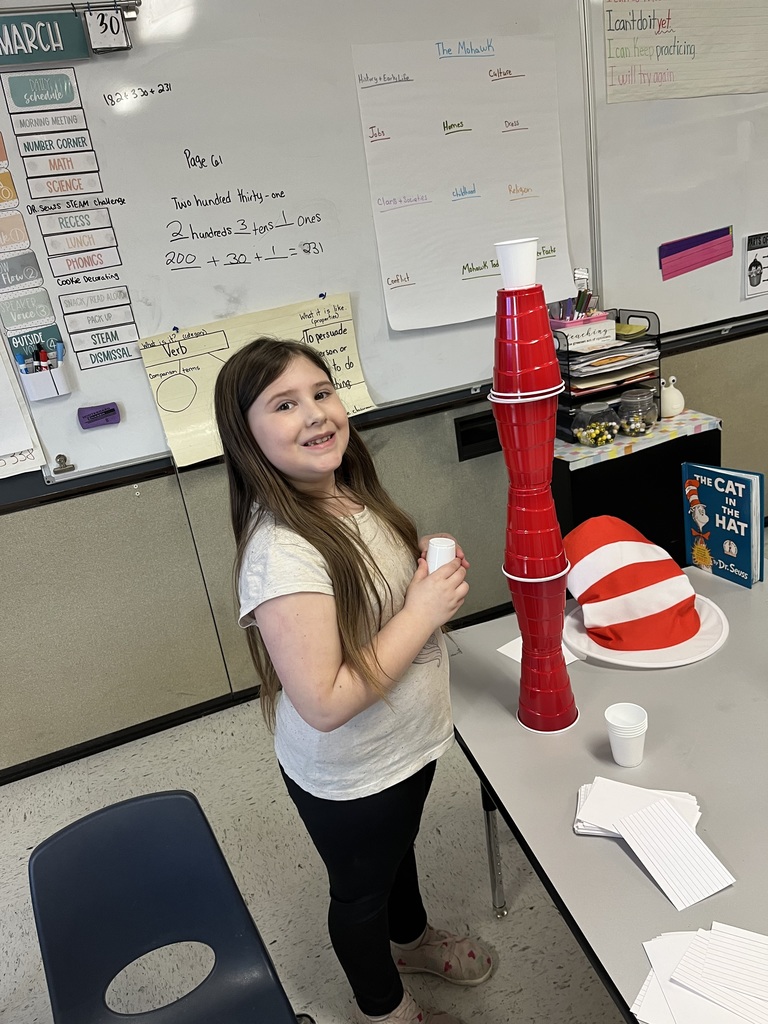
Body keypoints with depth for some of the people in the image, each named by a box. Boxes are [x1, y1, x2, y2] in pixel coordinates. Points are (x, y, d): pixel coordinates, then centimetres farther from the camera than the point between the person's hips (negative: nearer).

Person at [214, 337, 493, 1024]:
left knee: (399, 848, 33)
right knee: (362, 889, 22)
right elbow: (325, 703, -33)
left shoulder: (351, 493, -8)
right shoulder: (280, 552, -34)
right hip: (349, 777, -7)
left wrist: (433, 571, -11)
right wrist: (425, 612, -29)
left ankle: (411, 939, 64)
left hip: (409, 740, 7)